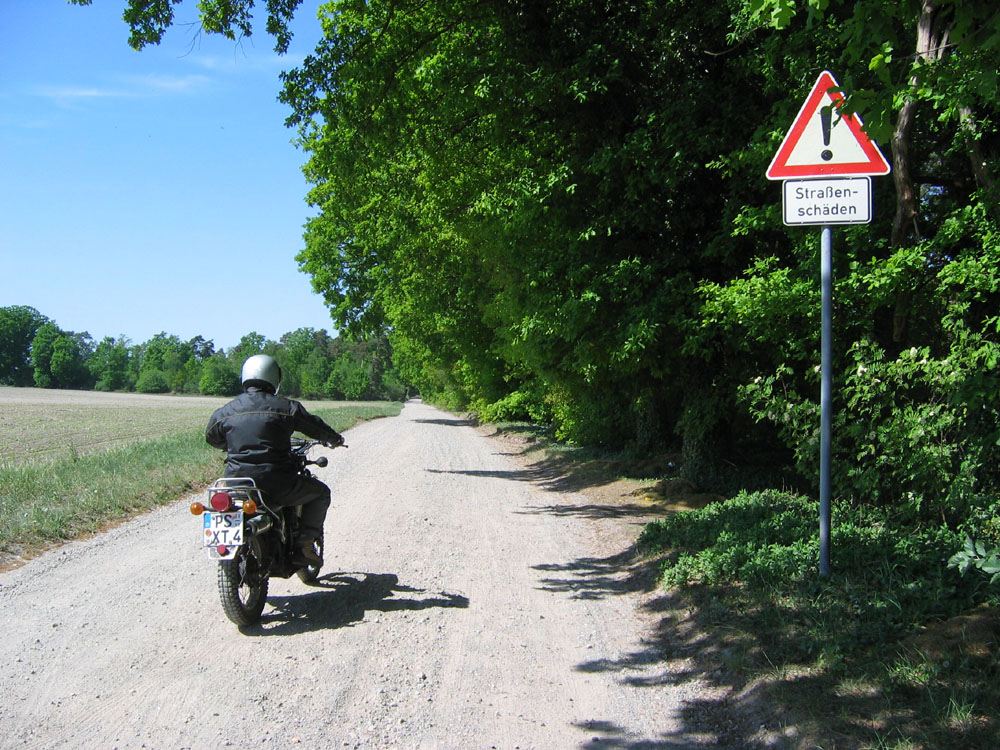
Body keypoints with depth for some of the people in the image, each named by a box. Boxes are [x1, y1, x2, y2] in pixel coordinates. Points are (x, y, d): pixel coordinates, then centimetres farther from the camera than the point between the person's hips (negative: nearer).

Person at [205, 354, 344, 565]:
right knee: (320, 492, 20)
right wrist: (335, 439, 29)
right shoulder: (285, 407, -5)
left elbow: (212, 438, 22)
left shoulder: (225, 412, 5)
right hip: (277, 483, -4)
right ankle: (304, 544, 7)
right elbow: (315, 426, 7)